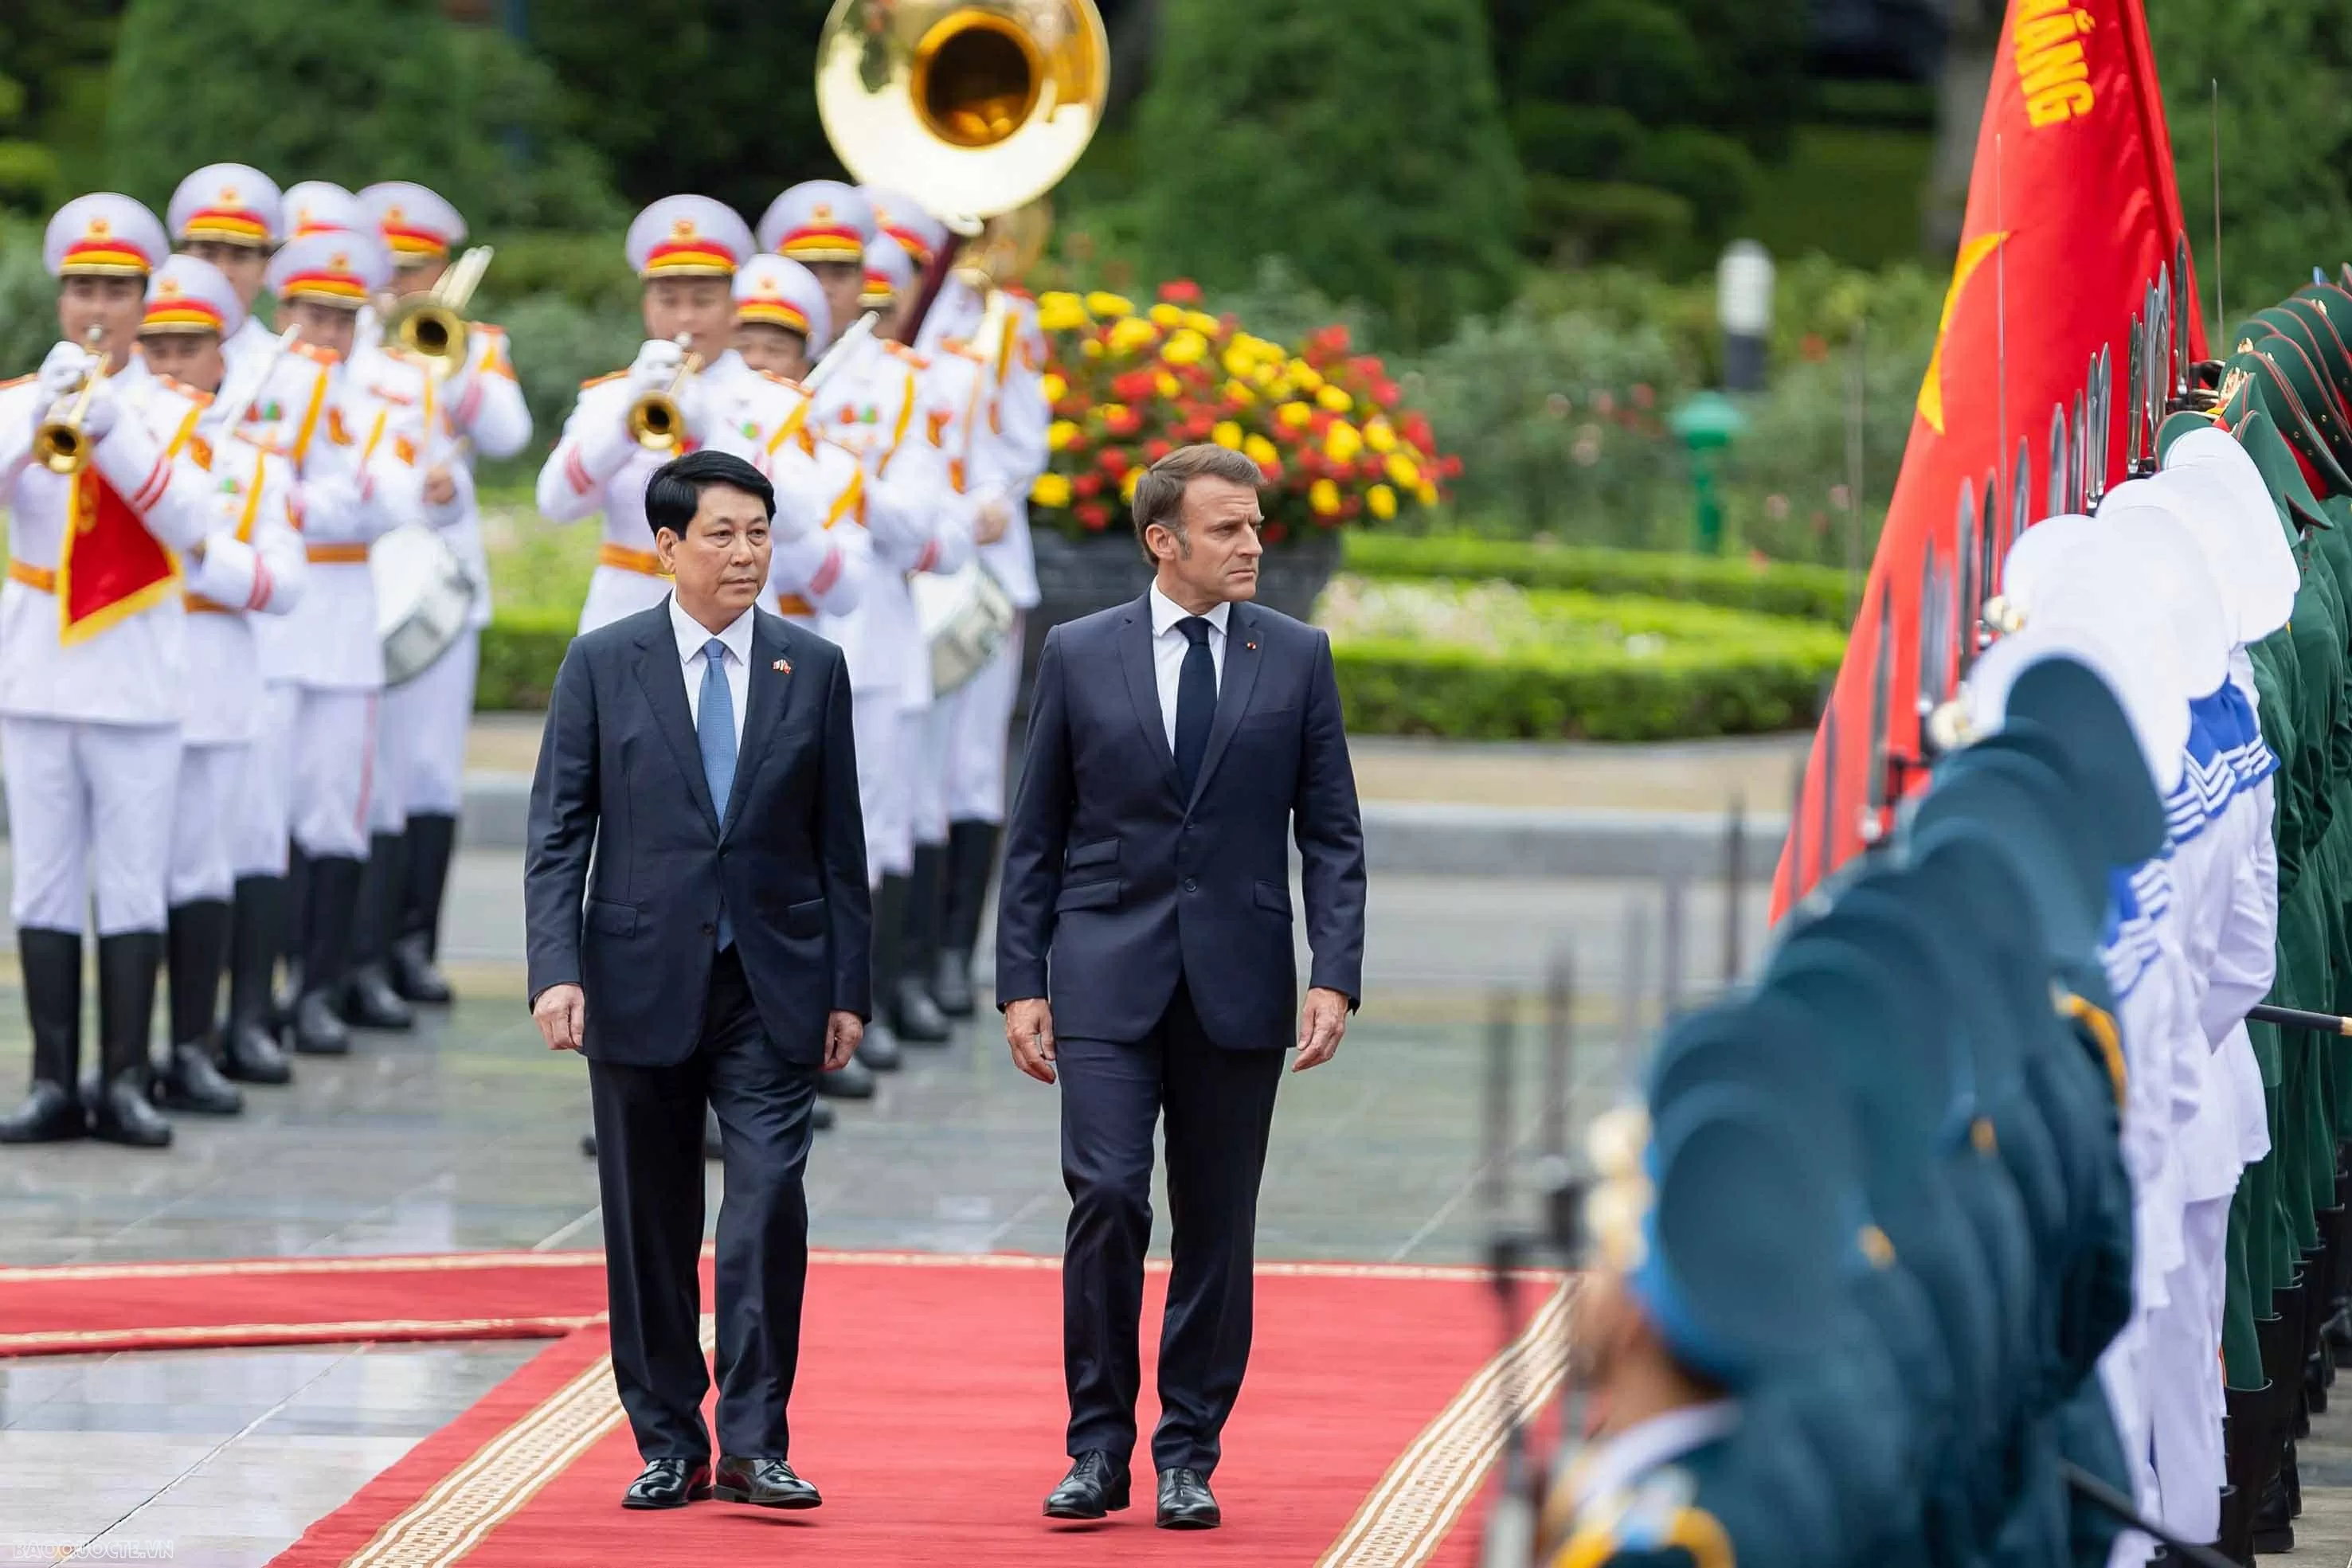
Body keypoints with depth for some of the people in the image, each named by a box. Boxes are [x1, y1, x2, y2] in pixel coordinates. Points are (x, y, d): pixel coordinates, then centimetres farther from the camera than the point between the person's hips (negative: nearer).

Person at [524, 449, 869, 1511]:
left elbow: (839, 841, 8)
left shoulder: (812, 669, 6)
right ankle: (668, 1445, 14)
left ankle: (755, 1443, -6)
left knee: (770, 1203, -11)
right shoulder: (603, 665, 2)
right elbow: (557, 833, 0)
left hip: (772, 985, 0)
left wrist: (848, 987, 4)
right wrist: (556, 970, -11)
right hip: (642, 981, 0)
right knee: (651, 1223, 5)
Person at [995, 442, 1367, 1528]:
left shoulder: (1297, 658, 5)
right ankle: (1098, 1448, -1)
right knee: (1106, 1197, -13)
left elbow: (1331, 835, 5)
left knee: (1217, 1230, 4)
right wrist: (1021, 981, 1)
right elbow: (1035, 835, 7)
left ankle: (1187, 1459, 13)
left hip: (1237, 981, 1)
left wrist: (1335, 978, -6)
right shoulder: (1079, 655, 4)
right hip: (1108, 978, -1)